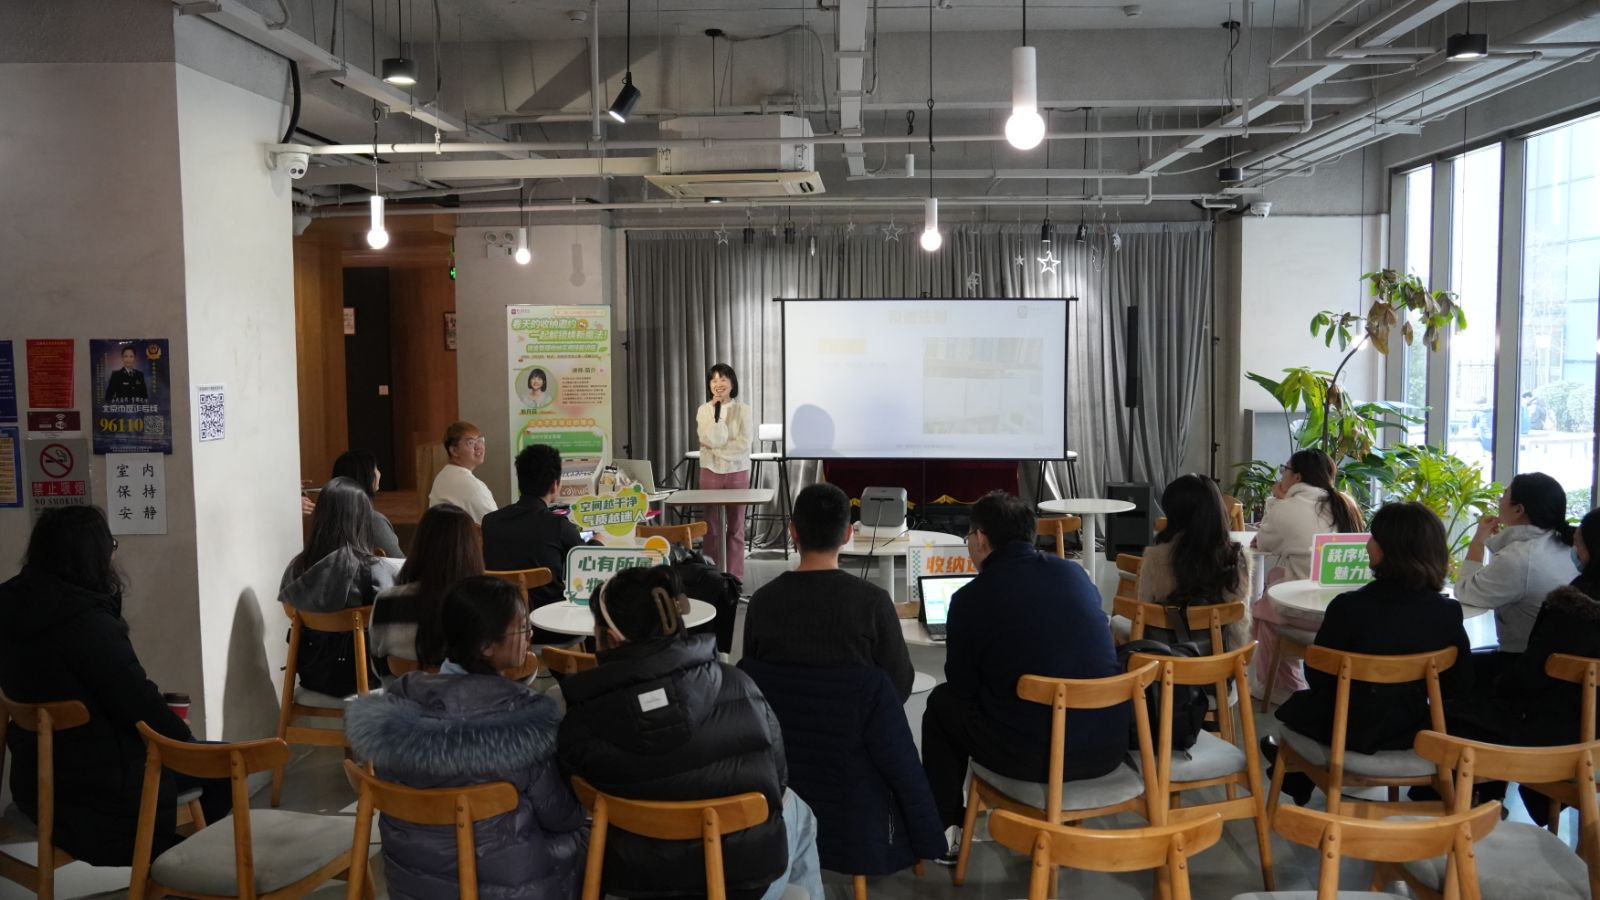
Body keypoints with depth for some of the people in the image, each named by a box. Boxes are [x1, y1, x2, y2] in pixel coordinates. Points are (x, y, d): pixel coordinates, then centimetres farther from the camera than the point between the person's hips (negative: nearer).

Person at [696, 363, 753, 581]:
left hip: (737, 471, -1)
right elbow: (709, 440, -13)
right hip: (710, 471, 1)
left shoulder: (742, 410, -2)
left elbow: (744, 444, -11)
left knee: (736, 526, 5)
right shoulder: (704, 410, 1)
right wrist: (716, 413, -16)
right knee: (712, 526, 4)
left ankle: (735, 577, 12)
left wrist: (718, 450, -11)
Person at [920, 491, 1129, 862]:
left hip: (1032, 756, -5)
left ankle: (945, 831, 27)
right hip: (1109, 746, 5)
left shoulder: (971, 598, -7)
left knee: (942, 703, 21)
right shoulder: (1075, 573, 6)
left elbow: (963, 687, 4)